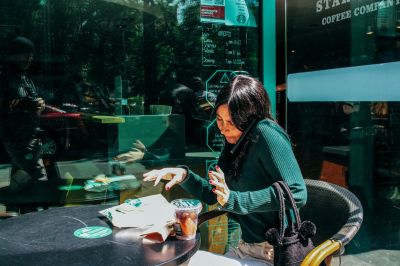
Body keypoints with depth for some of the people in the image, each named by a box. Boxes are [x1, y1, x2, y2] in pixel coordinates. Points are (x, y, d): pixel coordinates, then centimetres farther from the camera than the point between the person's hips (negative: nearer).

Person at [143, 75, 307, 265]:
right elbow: (212, 194, 16)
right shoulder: (234, 145, 7)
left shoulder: (266, 132, -16)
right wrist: (184, 175, -1)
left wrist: (235, 200, -26)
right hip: (245, 249, 8)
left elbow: (297, 194, -25)